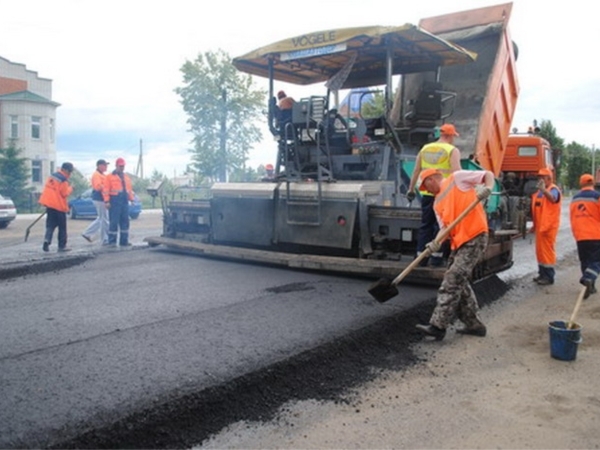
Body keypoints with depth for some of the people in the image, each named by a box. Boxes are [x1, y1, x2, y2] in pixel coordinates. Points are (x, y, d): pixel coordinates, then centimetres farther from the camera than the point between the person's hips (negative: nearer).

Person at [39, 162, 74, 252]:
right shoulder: (63, 180, -16)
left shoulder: (52, 176, 8)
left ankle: (47, 240, -11)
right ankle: (62, 246, 9)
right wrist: (70, 188, 2)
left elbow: (51, 189, 14)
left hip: (49, 204, 7)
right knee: (62, 227, 4)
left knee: (50, 225, 10)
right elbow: (65, 193, -13)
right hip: (59, 206, -7)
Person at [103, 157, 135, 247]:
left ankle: (124, 241, 13)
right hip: (115, 201, -6)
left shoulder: (126, 177, 19)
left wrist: (131, 199, 11)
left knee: (125, 221, 7)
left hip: (125, 201, 6)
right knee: (114, 221, -6)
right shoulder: (110, 176, 0)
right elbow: (106, 190, -6)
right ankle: (112, 241, 0)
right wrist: (107, 201, -13)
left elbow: (129, 189, 21)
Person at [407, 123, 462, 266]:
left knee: (425, 225, 12)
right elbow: (457, 173, -16)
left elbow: (416, 171, 13)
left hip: (427, 193, 4)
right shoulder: (453, 151, -3)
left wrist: (411, 189, 18)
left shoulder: (425, 148, 12)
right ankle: (436, 257, 6)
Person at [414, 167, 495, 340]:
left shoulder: (457, 178, 2)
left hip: (475, 237, -9)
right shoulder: (437, 204, 20)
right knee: (460, 282, 12)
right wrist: (436, 242, -9)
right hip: (458, 242, 9)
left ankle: (438, 325, -10)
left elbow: (488, 174, 2)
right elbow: (445, 227, 11)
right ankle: (473, 324, 25)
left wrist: (488, 188, -19)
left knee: (452, 281, -11)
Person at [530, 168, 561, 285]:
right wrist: (534, 225, 23)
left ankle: (549, 276, 1)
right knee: (540, 250, 13)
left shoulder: (553, 189, -8)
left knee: (547, 250, -5)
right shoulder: (538, 191, 16)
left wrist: (543, 189, -49)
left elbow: (553, 199, -34)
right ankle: (542, 273, 24)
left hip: (549, 226, -8)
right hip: (540, 226, 8)